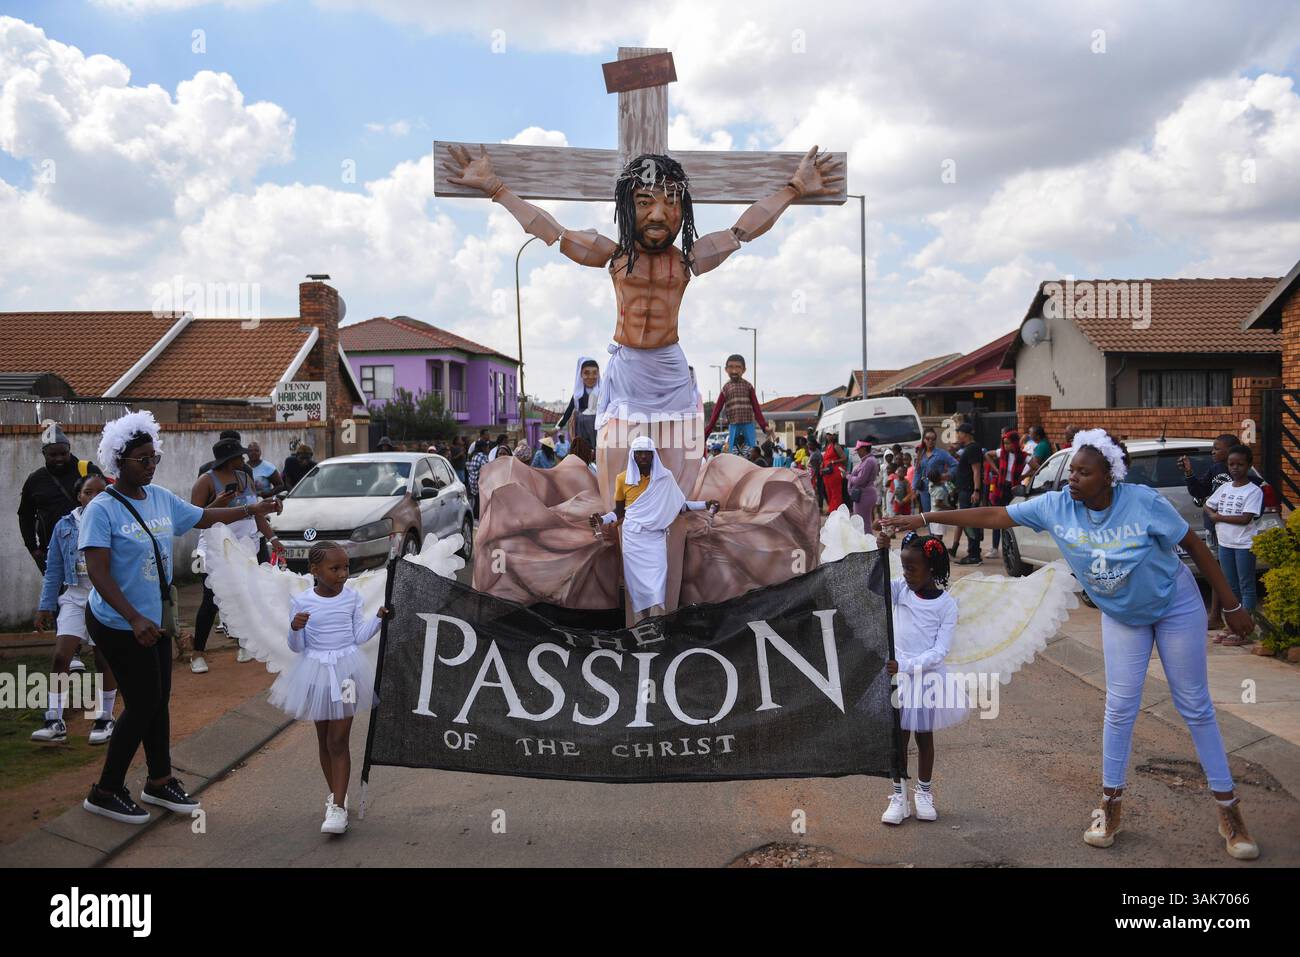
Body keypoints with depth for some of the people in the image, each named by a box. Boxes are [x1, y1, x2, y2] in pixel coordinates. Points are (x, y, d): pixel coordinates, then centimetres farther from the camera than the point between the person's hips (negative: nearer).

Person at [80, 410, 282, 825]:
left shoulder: (160, 498, 4)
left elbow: (203, 517, 21)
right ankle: (106, 792, 14)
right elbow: (98, 572, -24)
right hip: (119, 624, -7)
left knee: (158, 700, 15)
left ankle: (160, 780, 30)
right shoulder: (102, 508, -17)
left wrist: (253, 510, 16)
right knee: (144, 704, -2)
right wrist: (135, 619, -31)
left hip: (154, 619, 7)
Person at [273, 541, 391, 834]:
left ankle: (338, 806, 0)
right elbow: (297, 647, -4)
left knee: (339, 741, -3)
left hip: (347, 670, -1)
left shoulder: (352, 596, -3)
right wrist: (295, 629, -24)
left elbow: (360, 636, 1)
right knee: (324, 739, 14)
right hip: (316, 671, 1)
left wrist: (379, 617, -12)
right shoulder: (301, 601, -8)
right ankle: (335, 794, 31)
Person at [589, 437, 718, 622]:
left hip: (655, 538, -1)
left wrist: (705, 505, 1)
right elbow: (619, 511, 9)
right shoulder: (623, 479, 2)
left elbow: (679, 505, 9)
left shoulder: (665, 478, 1)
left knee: (656, 586, -12)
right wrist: (603, 520, -9)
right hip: (633, 539, 1)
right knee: (637, 585, 2)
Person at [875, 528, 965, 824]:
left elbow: (940, 651, -14)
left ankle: (924, 793, 29)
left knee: (924, 736, 13)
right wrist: (880, 553, -26)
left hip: (928, 677, -1)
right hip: (898, 674, 2)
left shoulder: (946, 604, -11)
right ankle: (899, 795, 18)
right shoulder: (901, 590, -3)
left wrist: (907, 665, -24)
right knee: (898, 737, 7)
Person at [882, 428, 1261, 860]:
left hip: (1175, 605, -2)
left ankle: (1228, 809, 16)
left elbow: (1195, 546, -16)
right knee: (1120, 707, 4)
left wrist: (1232, 606, -10)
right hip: (1121, 615, 3)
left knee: (1195, 707, 4)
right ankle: (1110, 802, 17)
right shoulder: (1057, 506, -20)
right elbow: (994, 515, -19)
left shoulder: (1143, 501, -28)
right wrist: (924, 519, -24)